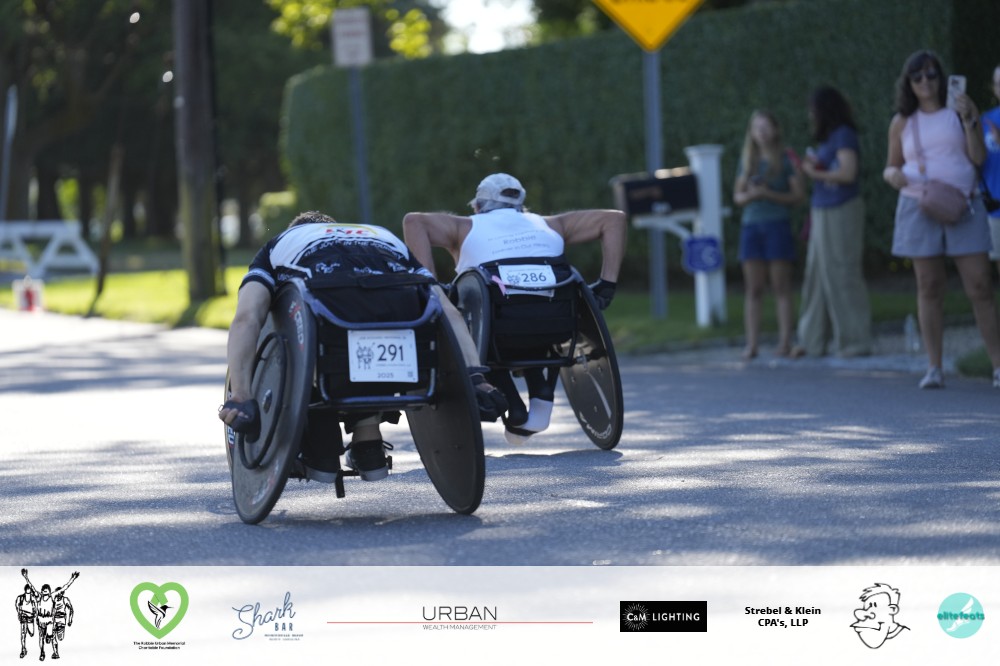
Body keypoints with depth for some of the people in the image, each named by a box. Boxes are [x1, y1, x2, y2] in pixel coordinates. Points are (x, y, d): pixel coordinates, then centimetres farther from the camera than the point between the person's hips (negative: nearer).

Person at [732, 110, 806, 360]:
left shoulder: (786, 159, 0)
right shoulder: (747, 161, 13)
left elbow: (799, 195, -4)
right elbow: (737, 196, 14)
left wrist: (769, 194, -15)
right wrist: (749, 195, -8)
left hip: (778, 224, -4)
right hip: (751, 224, 4)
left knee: (781, 287, -2)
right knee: (753, 290, 2)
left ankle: (785, 341, 0)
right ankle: (751, 344, 1)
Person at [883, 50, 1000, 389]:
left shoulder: (960, 111, 7)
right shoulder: (902, 123, 10)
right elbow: (891, 167, 16)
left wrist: (968, 120, -11)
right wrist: (893, 175, -7)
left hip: (962, 207, -1)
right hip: (919, 208, 1)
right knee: (929, 288, 1)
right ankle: (934, 368, 4)